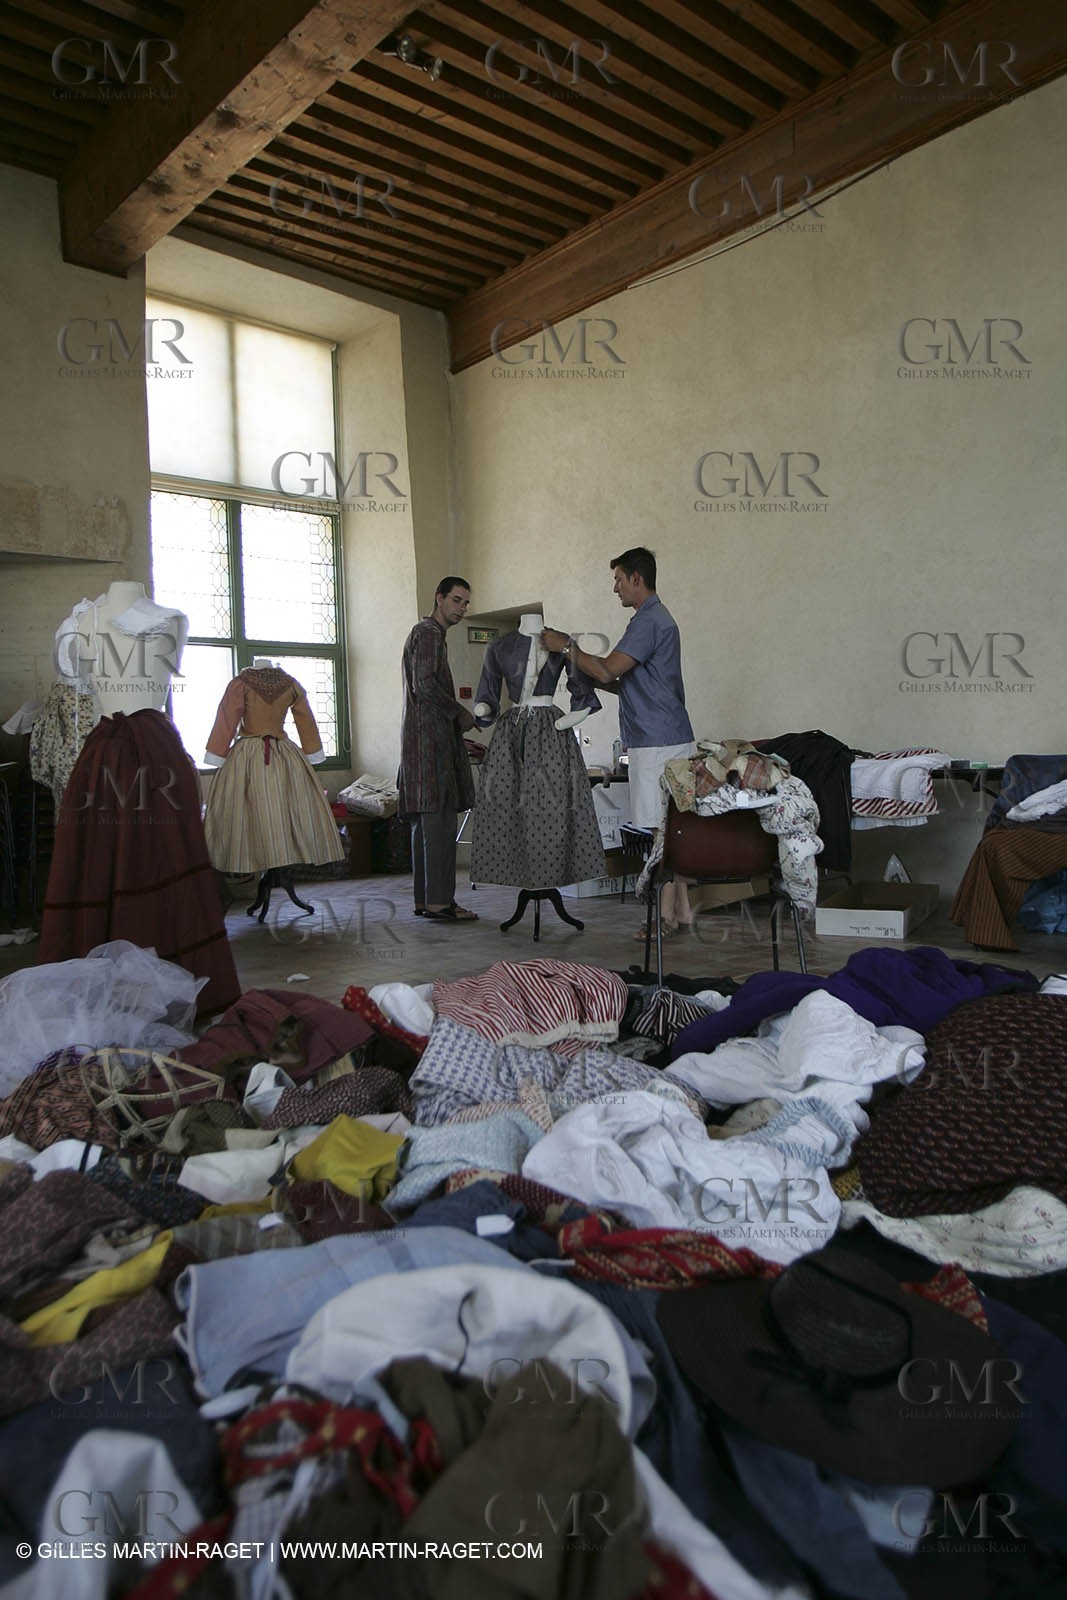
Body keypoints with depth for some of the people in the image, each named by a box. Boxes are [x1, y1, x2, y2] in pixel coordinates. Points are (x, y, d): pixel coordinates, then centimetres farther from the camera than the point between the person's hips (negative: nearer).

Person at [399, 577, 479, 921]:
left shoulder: (428, 632, 26)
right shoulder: (428, 633, -7)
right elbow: (426, 685, -18)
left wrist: (457, 720, 21)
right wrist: (461, 713, -8)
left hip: (426, 737, 11)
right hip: (431, 737, -11)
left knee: (425, 822, 9)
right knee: (440, 821, -11)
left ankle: (424, 899, 12)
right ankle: (439, 901, -10)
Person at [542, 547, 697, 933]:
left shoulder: (649, 621, -13)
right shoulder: (656, 618, 21)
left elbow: (607, 669, -18)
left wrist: (566, 646, -5)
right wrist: (591, 680, 17)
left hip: (658, 744, -10)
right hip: (667, 741, 10)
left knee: (660, 830, -7)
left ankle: (667, 916, -3)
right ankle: (679, 910, 16)